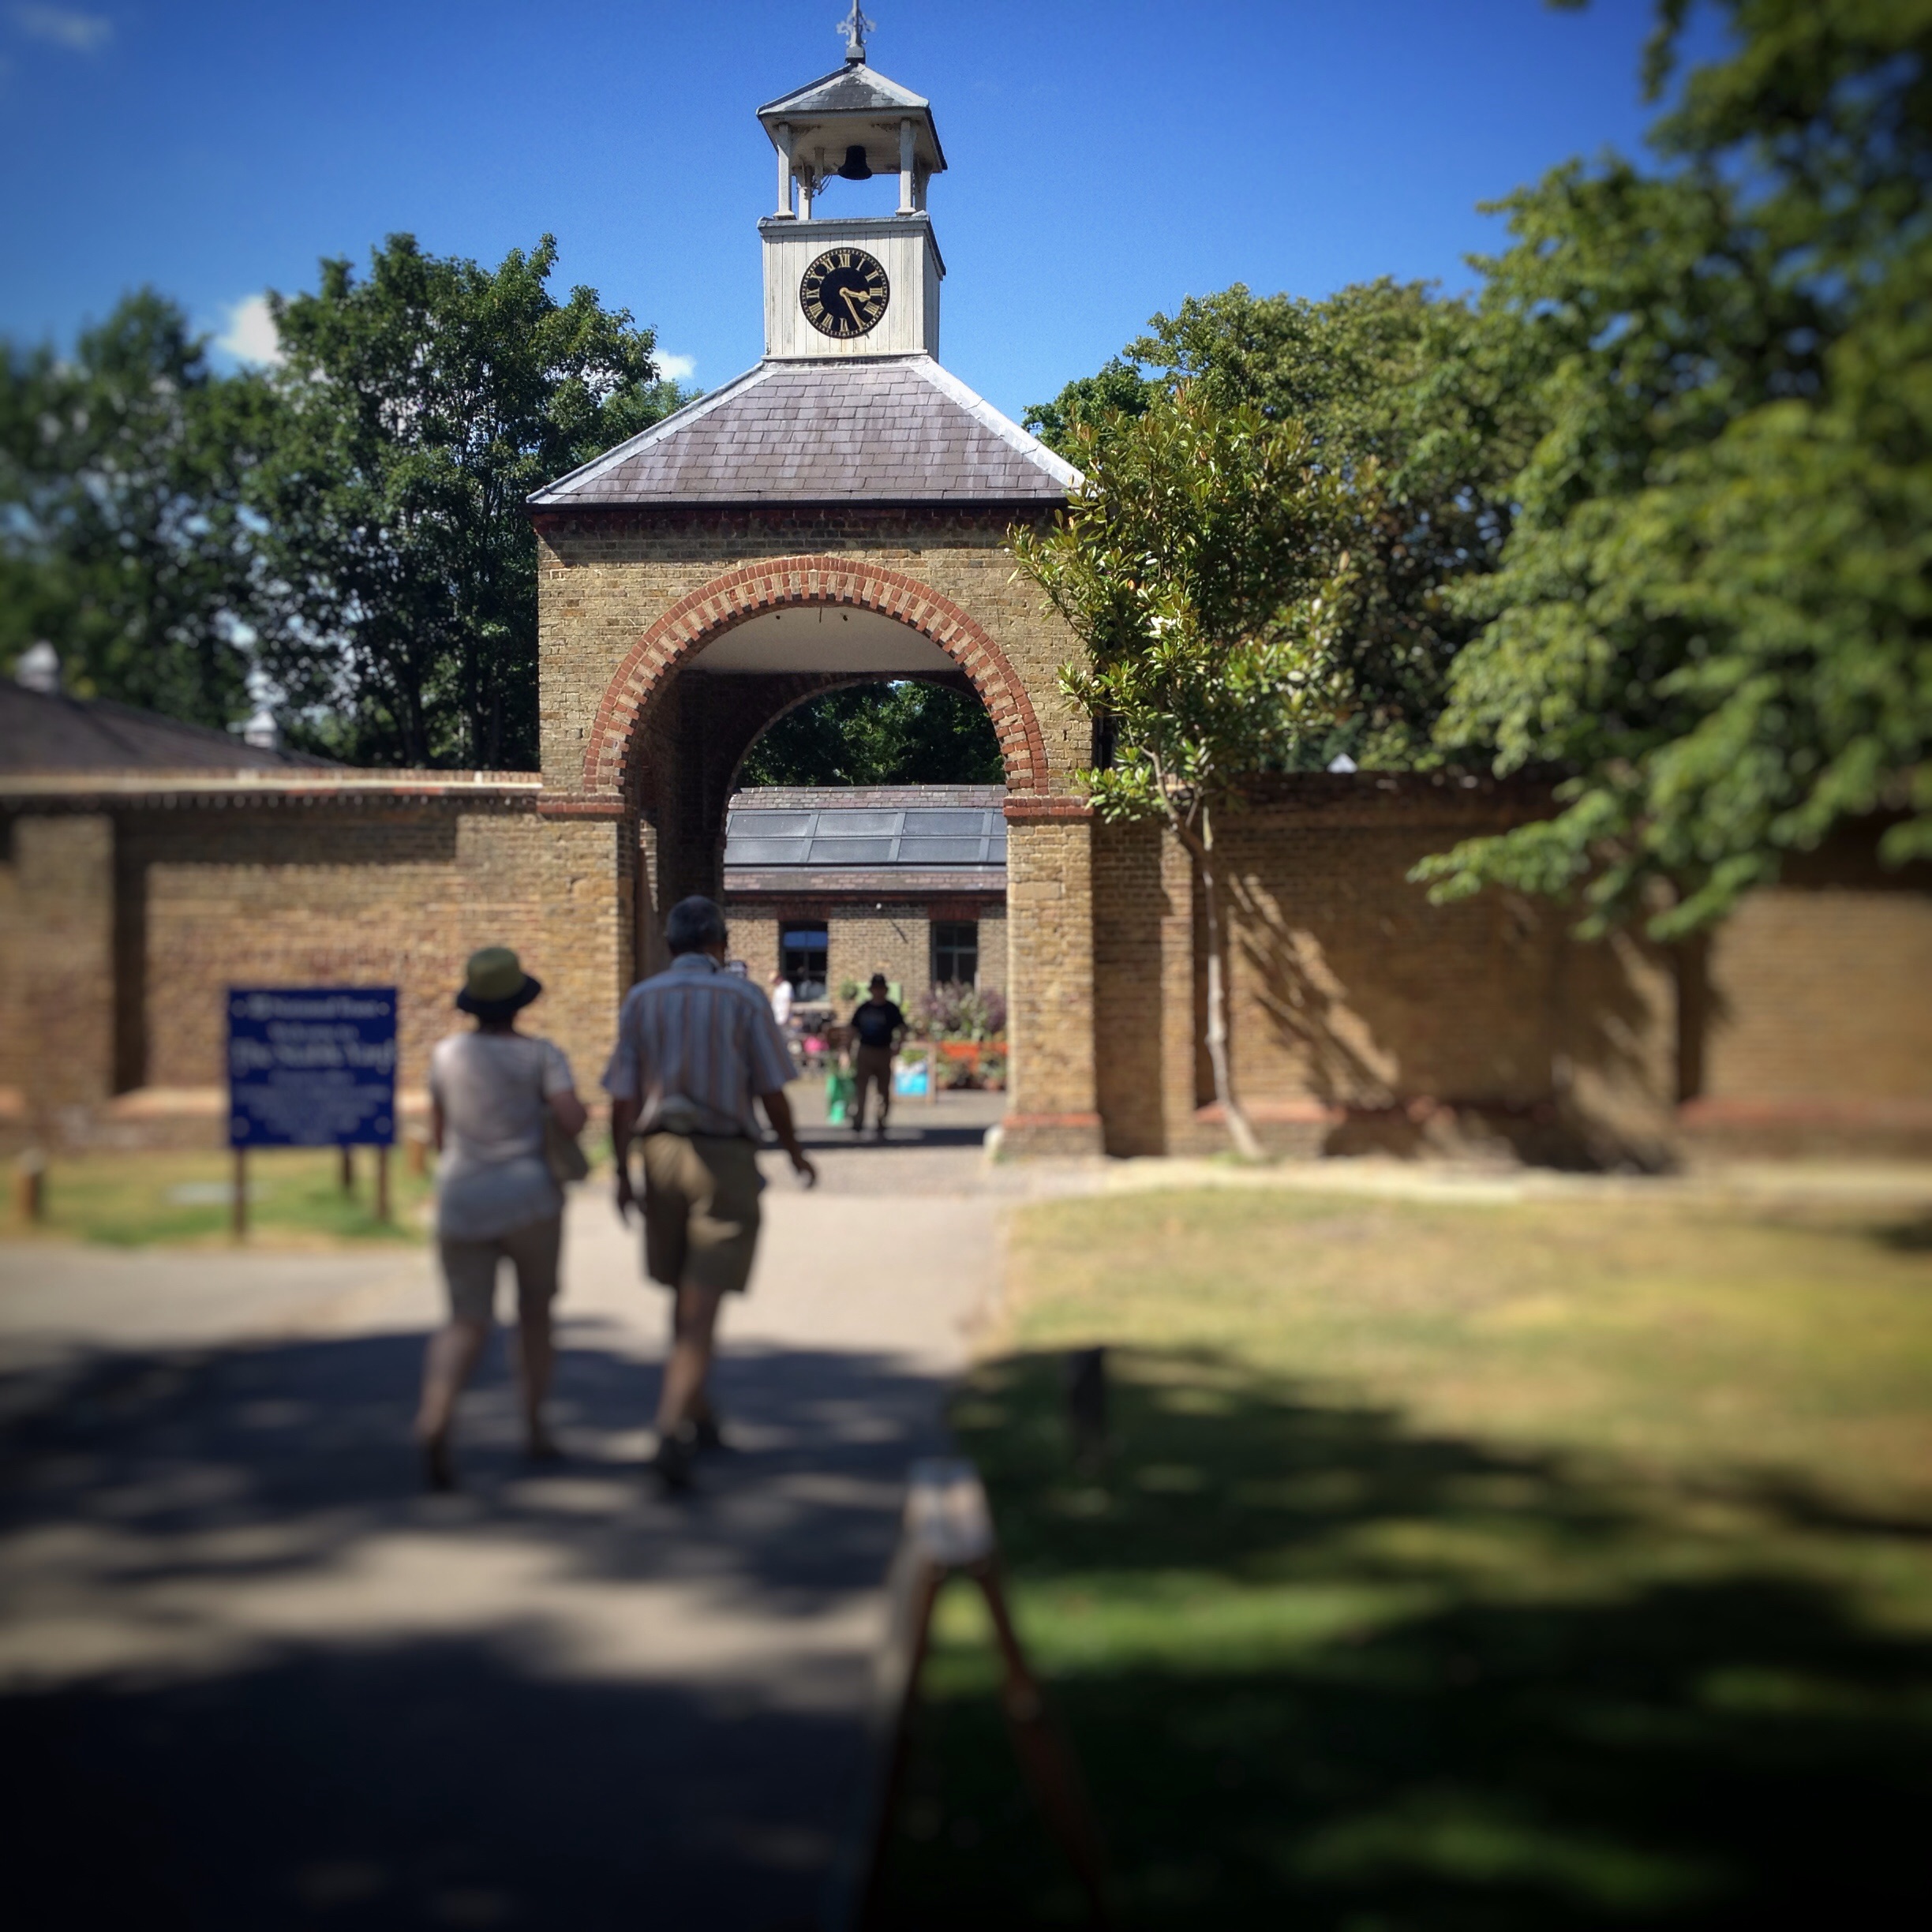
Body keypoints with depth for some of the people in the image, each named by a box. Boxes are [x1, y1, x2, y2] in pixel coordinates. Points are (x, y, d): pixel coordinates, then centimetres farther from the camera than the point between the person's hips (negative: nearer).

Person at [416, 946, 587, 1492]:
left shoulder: (447, 1054, 6)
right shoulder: (541, 1055, -3)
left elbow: (439, 1137, 13)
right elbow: (572, 1120, -17)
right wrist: (571, 1108, 6)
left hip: (462, 1206, 2)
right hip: (530, 1200, -2)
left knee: (466, 1328, 1)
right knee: (535, 1311, 20)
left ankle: (434, 1418, -27)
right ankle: (534, 1428, 23)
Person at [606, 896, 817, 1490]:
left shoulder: (640, 1001, 3)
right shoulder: (745, 999, -5)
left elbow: (622, 1101, 0)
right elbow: (771, 1092, -4)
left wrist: (622, 1173, 8)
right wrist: (795, 1153, 11)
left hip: (661, 1153, 4)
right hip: (726, 1157, -4)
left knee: (684, 1296, 20)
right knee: (703, 1304, -4)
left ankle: (699, 1417, 34)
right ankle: (672, 1434, -17)